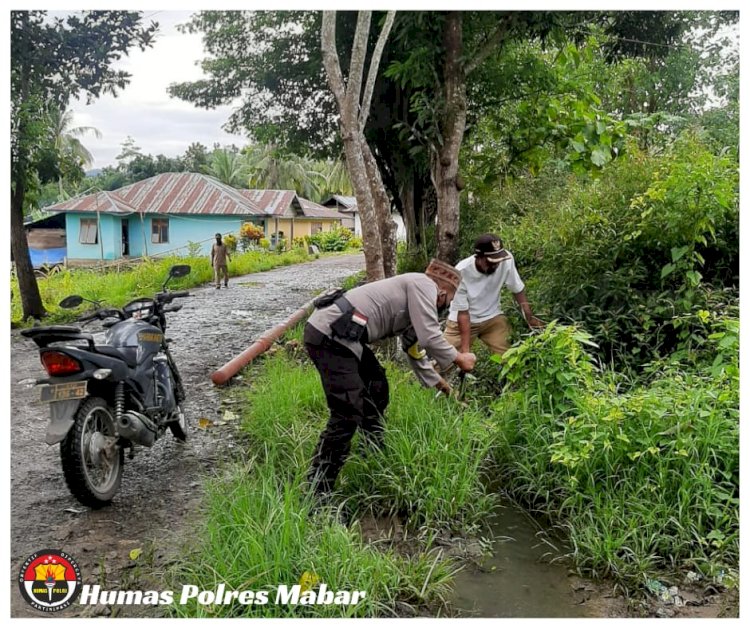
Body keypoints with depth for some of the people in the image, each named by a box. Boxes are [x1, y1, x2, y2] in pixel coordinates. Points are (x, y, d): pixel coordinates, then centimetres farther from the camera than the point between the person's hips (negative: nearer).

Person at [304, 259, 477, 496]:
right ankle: (316, 490, -5)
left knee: (376, 386, 25)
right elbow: (428, 336, -10)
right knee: (348, 413, -11)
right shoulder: (424, 284, -1)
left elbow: (415, 348, 39)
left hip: (338, 335, 11)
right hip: (329, 335, -11)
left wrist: (436, 381, 47)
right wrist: (458, 358, 4)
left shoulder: (413, 300, 27)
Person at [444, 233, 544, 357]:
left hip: (492, 317, 2)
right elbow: (463, 312, -22)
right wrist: (465, 349, -26)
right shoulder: (461, 272, -29)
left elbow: (518, 290, -6)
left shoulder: (506, 259, -24)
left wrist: (530, 317, -4)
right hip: (461, 320, -2)